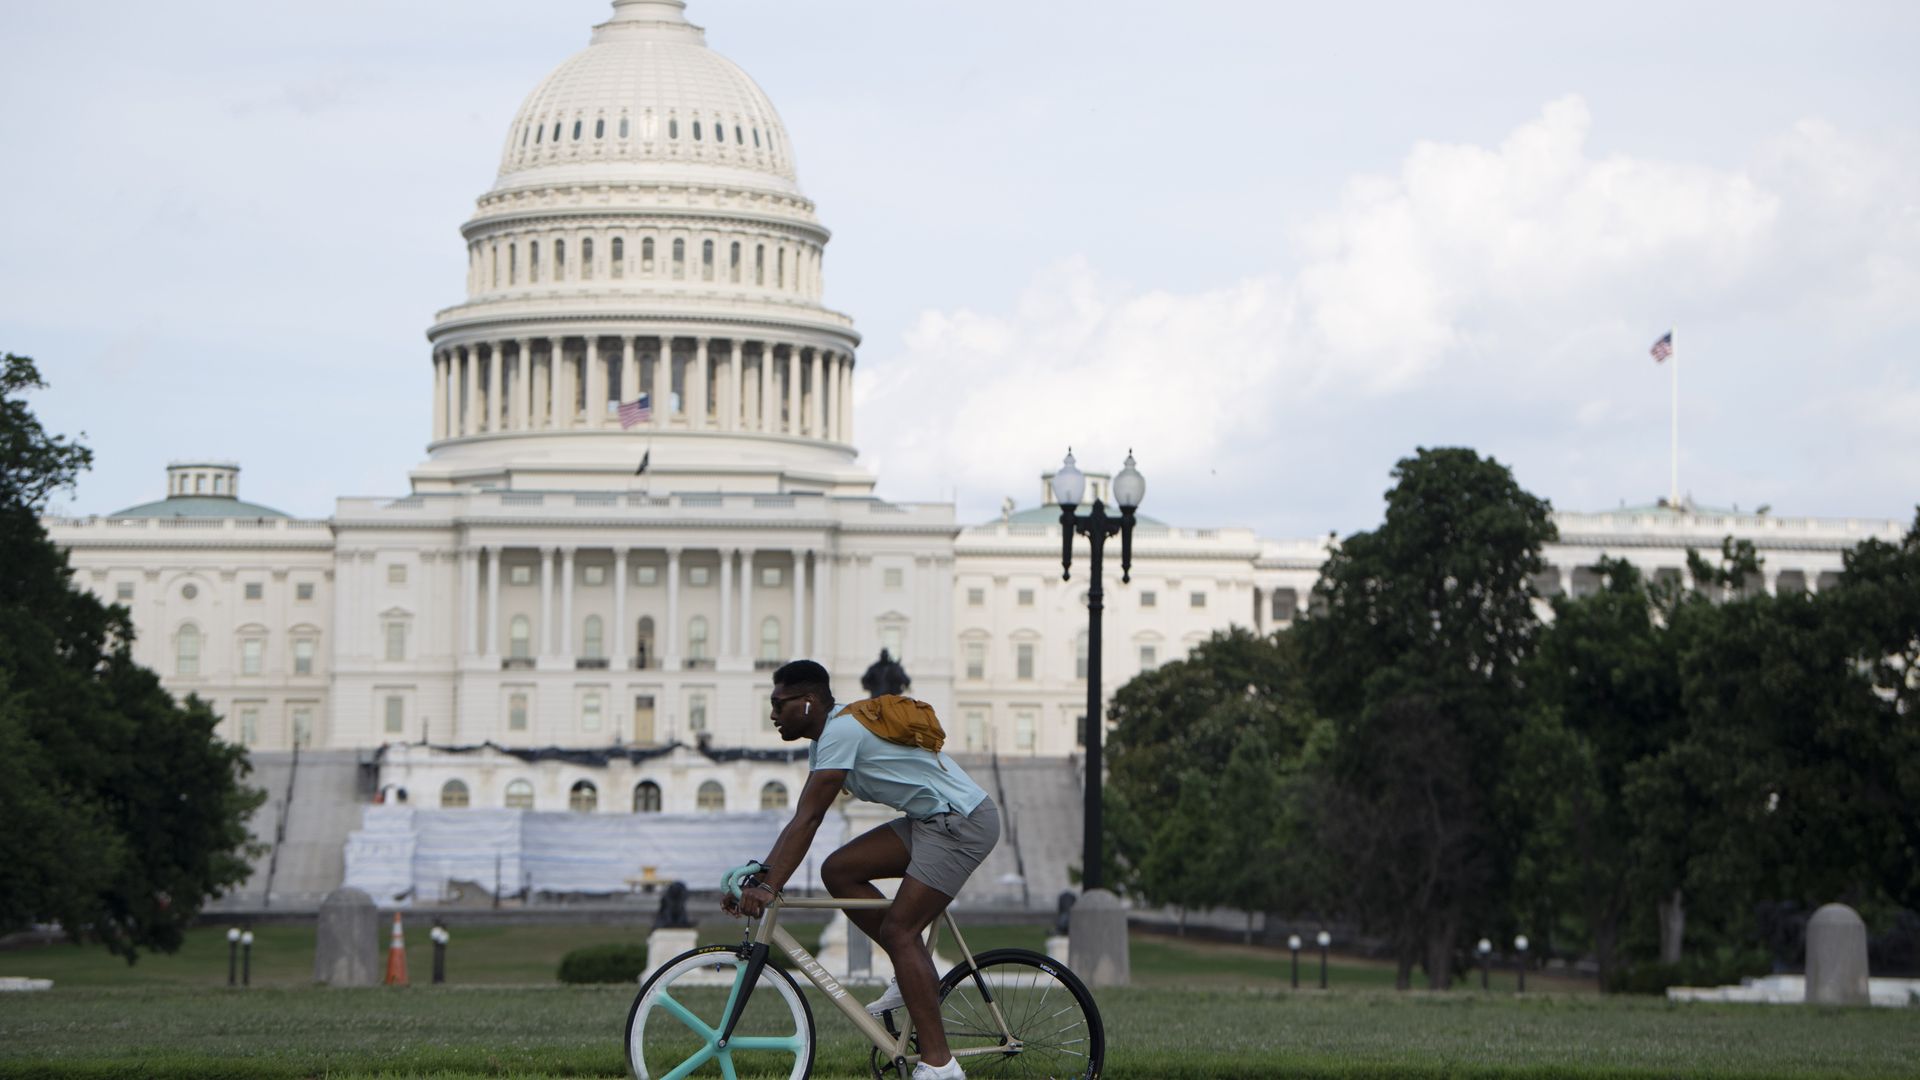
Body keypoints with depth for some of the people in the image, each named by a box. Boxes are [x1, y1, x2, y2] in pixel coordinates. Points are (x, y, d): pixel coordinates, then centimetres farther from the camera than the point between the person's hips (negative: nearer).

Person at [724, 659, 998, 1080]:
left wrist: (768, 887, -24)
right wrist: (756, 879, 7)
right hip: (931, 822, 10)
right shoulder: (826, 738, 13)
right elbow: (801, 821, 13)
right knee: (839, 871, 2)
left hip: (962, 823, -10)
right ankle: (913, 973, 8)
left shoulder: (841, 730, -18)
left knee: (898, 929, -13)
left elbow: (806, 820, -23)